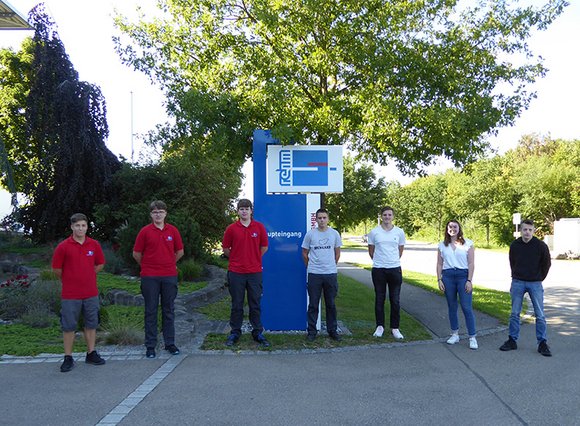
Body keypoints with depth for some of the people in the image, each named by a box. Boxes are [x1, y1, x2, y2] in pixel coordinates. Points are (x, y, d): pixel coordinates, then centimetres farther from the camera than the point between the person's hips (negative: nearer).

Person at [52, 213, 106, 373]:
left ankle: (91, 354, 23)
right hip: (70, 294, -3)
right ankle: (68, 358, 14)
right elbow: (56, 269, -1)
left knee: (91, 324, 11)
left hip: (91, 293, 3)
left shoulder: (94, 245, 2)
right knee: (69, 326, 4)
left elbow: (100, 264, 14)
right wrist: (69, 280, 9)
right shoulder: (63, 247, -8)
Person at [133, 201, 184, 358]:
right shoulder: (145, 231, -2)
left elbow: (180, 252, 14)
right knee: (151, 311, 5)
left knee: (168, 310, 9)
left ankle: (170, 343, 18)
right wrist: (147, 266, 12)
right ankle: (150, 346, 12)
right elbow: (136, 254, 4)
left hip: (169, 276, 2)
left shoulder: (173, 230, 4)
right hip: (150, 277, -2)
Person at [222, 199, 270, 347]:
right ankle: (235, 332, 19)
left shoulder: (259, 227, 1)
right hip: (236, 272, -1)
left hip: (255, 272, 1)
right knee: (237, 305, 8)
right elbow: (225, 248, 8)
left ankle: (258, 332, 17)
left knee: (255, 304, 8)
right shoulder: (231, 229, -1)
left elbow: (264, 247, 10)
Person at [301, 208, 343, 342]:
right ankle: (311, 331, 13)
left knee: (331, 304, 10)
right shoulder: (310, 234, 0)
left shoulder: (334, 234, 4)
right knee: (313, 304, 4)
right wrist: (310, 266, 9)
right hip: (314, 274, -1)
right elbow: (304, 253, 8)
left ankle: (332, 330, 20)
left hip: (331, 273, 1)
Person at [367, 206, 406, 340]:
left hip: (395, 269, 1)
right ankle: (380, 326, 19)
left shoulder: (399, 232, 2)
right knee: (379, 299, 8)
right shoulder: (374, 232, -1)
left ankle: (395, 328, 14)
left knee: (395, 300, 4)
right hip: (378, 270, 0)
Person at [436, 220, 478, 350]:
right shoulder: (442, 245, 9)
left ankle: (472, 337, 0)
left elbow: (471, 263, -2)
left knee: (467, 307, -6)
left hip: (463, 275, -3)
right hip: (447, 276, 3)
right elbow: (439, 264, 10)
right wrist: (439, 279, 1)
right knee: (452, 307, 9)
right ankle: (455, 334, 21)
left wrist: (469, 281, -8)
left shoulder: (468, 243, 1)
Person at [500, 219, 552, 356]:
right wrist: (515, 278, 11)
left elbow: (547, 264, 5)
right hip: (518, 283, 2)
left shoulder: (541, 246, -8)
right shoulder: (515, 245, -2)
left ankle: (542, 343, 9)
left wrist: (539, 278, 7)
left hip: (535, 284, -2)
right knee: (514, 314, 6)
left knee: (540, 315, 1)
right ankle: (512, 341, 15)